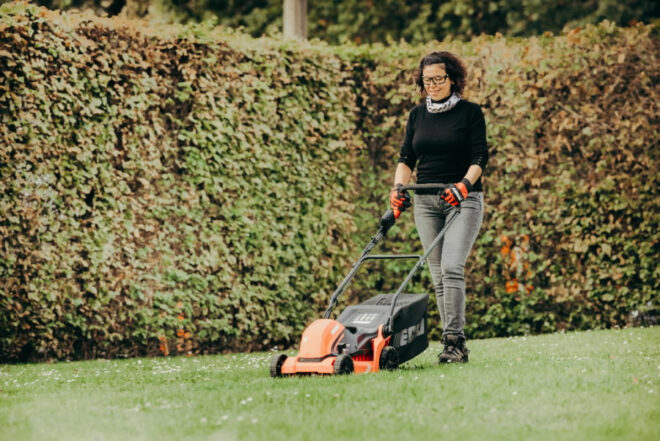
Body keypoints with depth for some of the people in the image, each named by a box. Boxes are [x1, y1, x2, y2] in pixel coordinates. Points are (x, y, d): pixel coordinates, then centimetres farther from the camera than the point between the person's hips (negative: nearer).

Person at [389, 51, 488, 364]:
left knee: (451, 267, -20)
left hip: (463, 199, -5)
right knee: (438, 275, 2)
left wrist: (464, 184, -23)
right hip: (425, 201, 5)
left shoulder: (470, 112, -1)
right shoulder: (417, 115, 13)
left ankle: (455, 340, -21)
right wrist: (399, 188, -3)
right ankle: (454, 345, 6)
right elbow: (407, 157, 14)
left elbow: (480, 156, -7)